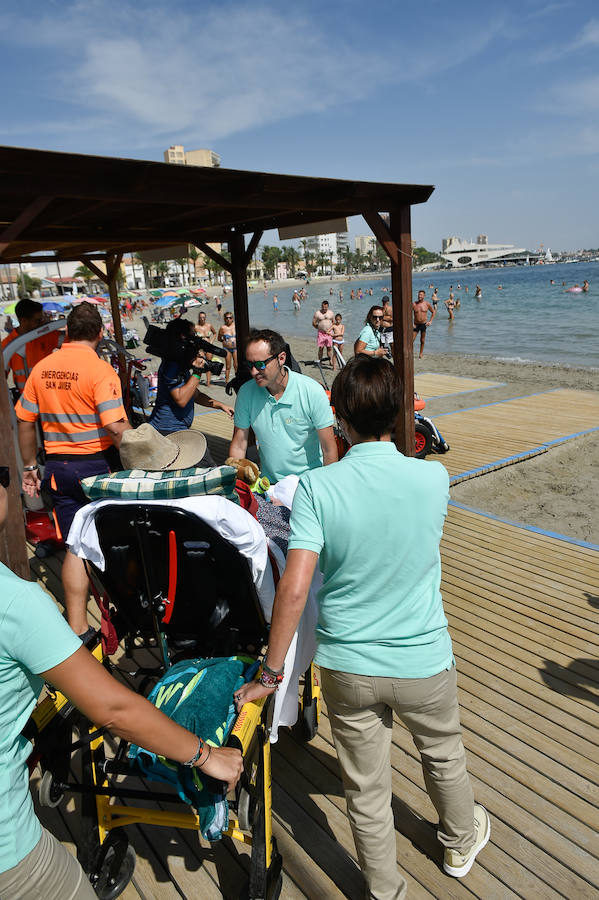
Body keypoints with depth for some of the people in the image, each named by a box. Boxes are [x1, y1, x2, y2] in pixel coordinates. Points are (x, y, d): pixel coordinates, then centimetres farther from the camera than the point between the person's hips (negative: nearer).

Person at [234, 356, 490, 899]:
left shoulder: (316, 488, -19)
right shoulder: (434, 478, -14)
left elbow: (293, 589, -23)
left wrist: (270, 674, -12)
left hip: (347, 667, -1)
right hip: (423, 662, 2)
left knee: (366, 791, 20)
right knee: (444, 756, 31)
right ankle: (461, 843, 58)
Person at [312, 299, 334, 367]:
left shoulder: (331, 312, 9)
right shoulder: (317, 313, 0)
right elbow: (313, 323, 3)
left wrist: (330, 328, 6)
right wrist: (320, 328, 2)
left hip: (329, 333, 2)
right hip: (320, 333, -2)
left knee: (329, 348, 1)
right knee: (321, 348, -2)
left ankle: (331, 362, 5)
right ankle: (320, 362, 6)